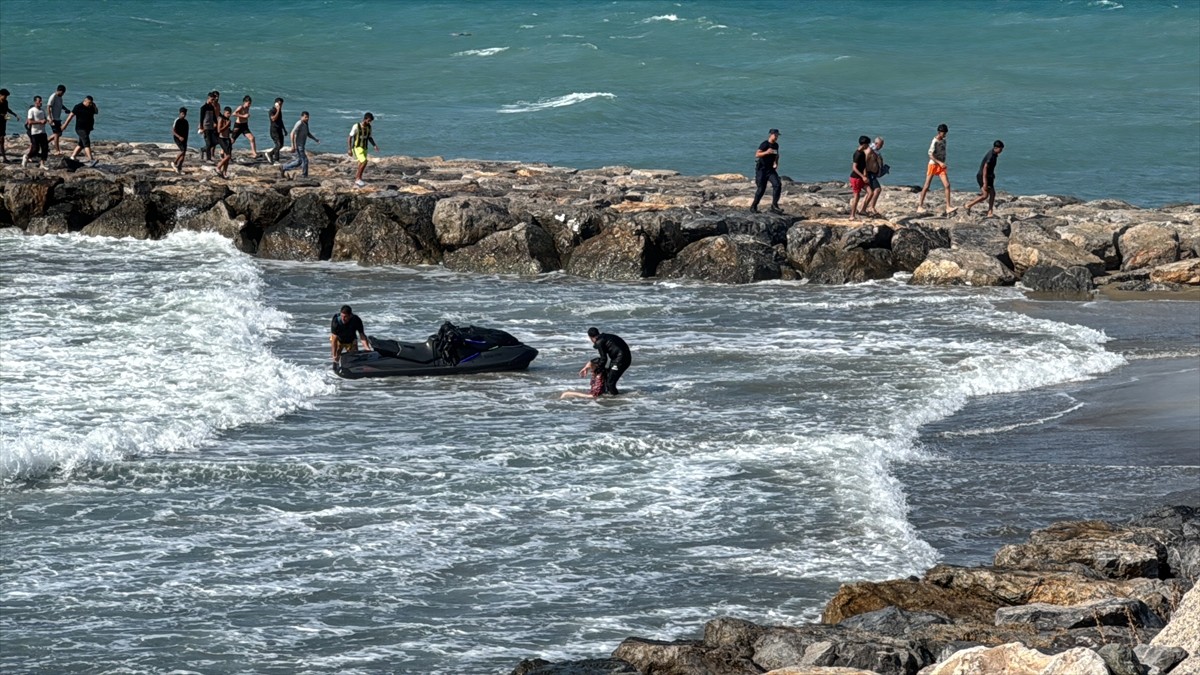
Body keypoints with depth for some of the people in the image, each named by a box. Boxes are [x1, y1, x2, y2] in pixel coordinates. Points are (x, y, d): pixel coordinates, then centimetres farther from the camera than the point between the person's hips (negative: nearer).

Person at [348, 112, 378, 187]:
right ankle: (358, 178, -13)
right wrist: (349, 149, -16)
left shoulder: (369, 127, 3)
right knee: (364, 162, -22)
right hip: (357, 148, -7)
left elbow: (369, 138, 16)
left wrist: (374, 146, 1)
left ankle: (356, 184, 15)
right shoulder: (356, 127, -15)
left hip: (364, 148, 7)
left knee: (360, 166, 6)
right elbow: (350, 138, -10)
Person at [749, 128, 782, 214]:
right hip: (761, 169, -6)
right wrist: (766, 152, -39)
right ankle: (753, 206, 15)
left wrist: (776, 163, 10)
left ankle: (774, 206, -9)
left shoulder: (776, 145, 8)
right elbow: (757, 155, -25)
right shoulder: (764, 144, -14)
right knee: (761, 189, -3)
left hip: (771, 169, 6)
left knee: (777, 185, -13)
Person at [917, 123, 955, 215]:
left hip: (941, 166, 6)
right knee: (926, 186, 4)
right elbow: (930, 155, -20)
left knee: (947, 185, -9)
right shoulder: (934, 142, -14)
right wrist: (939, 163, -27)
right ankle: (920, 205, 17)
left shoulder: (944, 141, 7)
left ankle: (948, 207, -10)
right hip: (933, 164, -6)